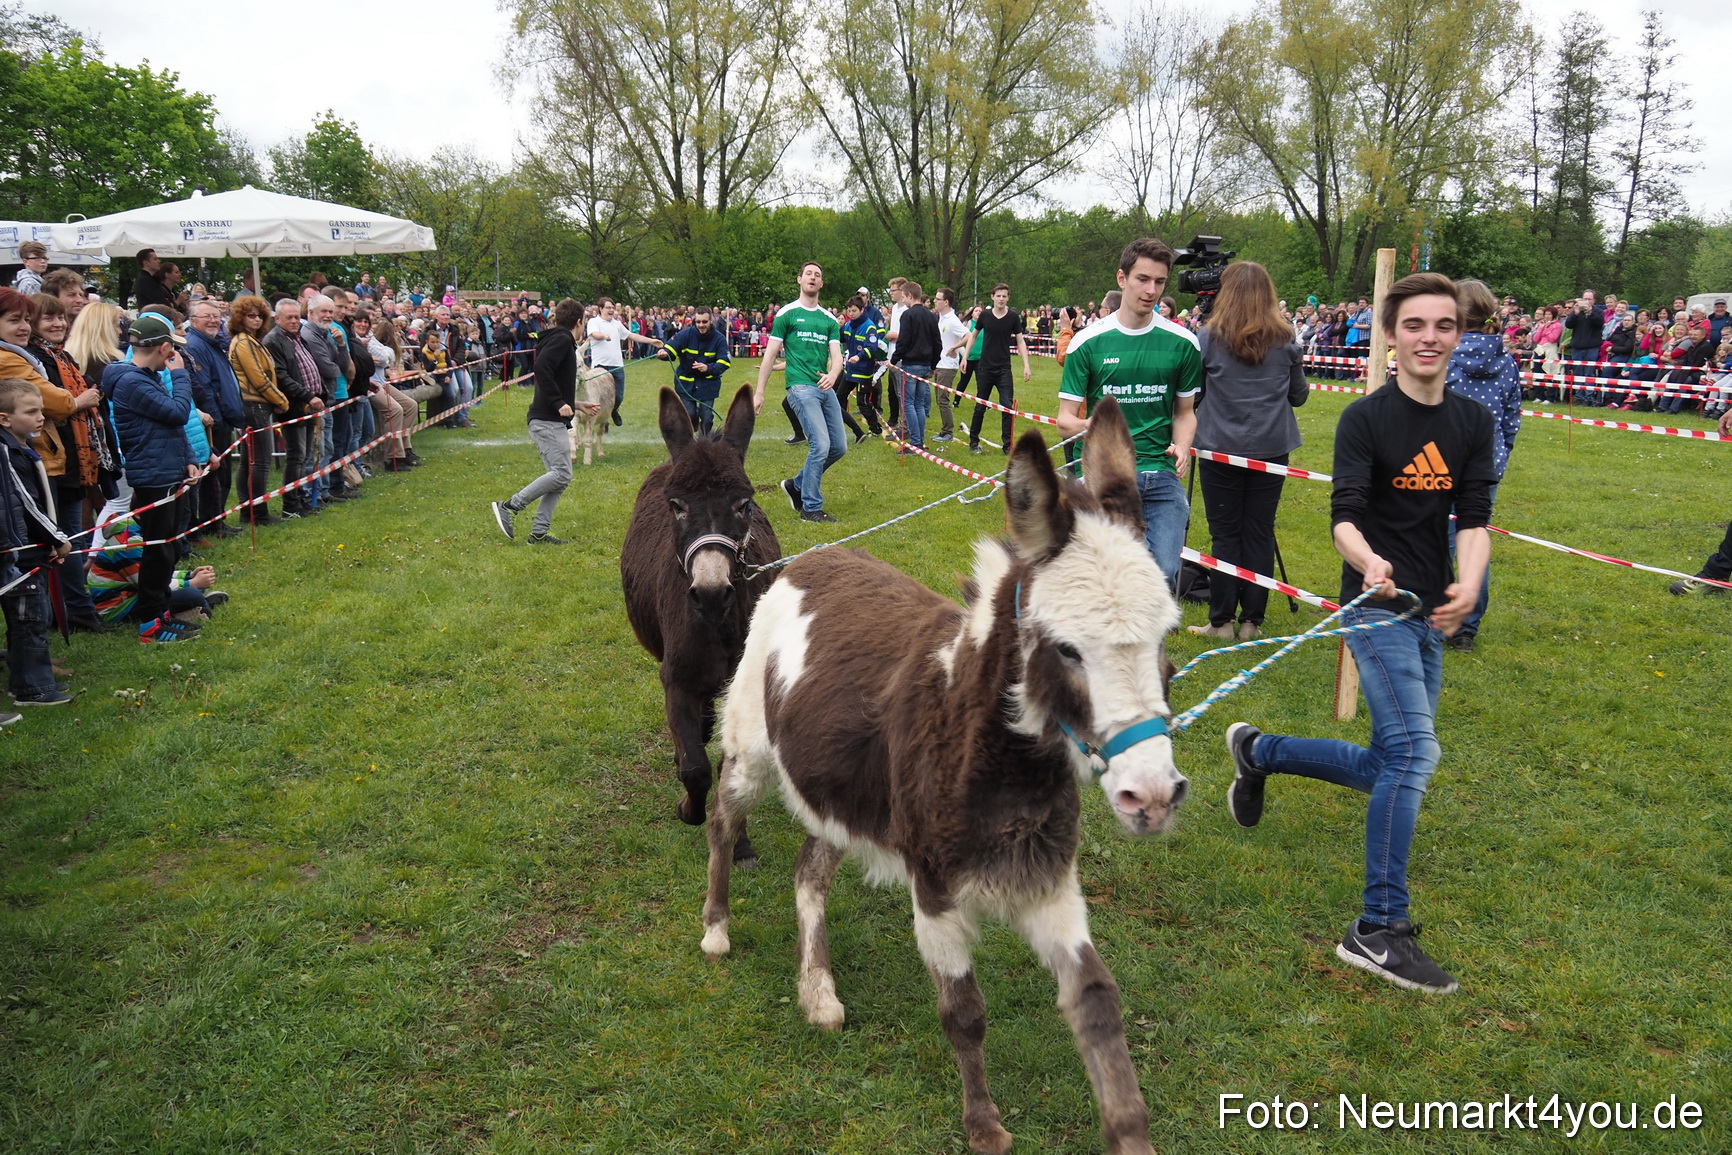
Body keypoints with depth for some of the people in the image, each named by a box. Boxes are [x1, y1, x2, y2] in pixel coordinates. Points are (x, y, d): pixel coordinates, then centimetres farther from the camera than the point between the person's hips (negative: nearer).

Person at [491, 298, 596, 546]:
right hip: (548, 421, -10)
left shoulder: (557, 339, 22)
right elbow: (541, 368, -25)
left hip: (551, 421, 10)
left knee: (558, 476, 8)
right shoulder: (562, 339, -8)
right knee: (561, 473, -15)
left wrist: (578, 404, 32)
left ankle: (539, 532, 8)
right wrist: (559, 403, -22)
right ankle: (509, 506, -12)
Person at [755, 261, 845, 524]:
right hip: (801, 386, -6)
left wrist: (832, 374, -19)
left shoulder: (829, 319, 15)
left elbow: (836, 355, 5)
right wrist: (759, 392, -2)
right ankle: (811, 508, -4)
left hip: (826, 388, 6)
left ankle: (797, 485, 26)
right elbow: (770, 354, 1)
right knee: (821, 444, -16)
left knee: (839, 446, 7)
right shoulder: (786, 313, 2)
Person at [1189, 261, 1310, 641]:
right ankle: (1251, 621, 11)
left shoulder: (1209, 337, -5)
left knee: (1225, 534, 3)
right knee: (1260, 534, 6)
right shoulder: (1285, 340, 2)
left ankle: (1221, 621, 7)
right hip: (1271, 448, 2)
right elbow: (1299, 395, 11)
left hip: (1221, 448, -2)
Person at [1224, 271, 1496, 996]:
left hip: (1430, 614, 7)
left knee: (1388, 768, 14)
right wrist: (1368, 563, -41)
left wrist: (1468, 584, -20)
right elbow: (1345, 517, -18)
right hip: (1376, 605, -7)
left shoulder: (1474, 423, 7)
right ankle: (1378, 931, -14)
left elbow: (1473, 519, 0)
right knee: (1413, 752, -19)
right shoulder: (1366, 419, -9)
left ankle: (1257, 752, 36)